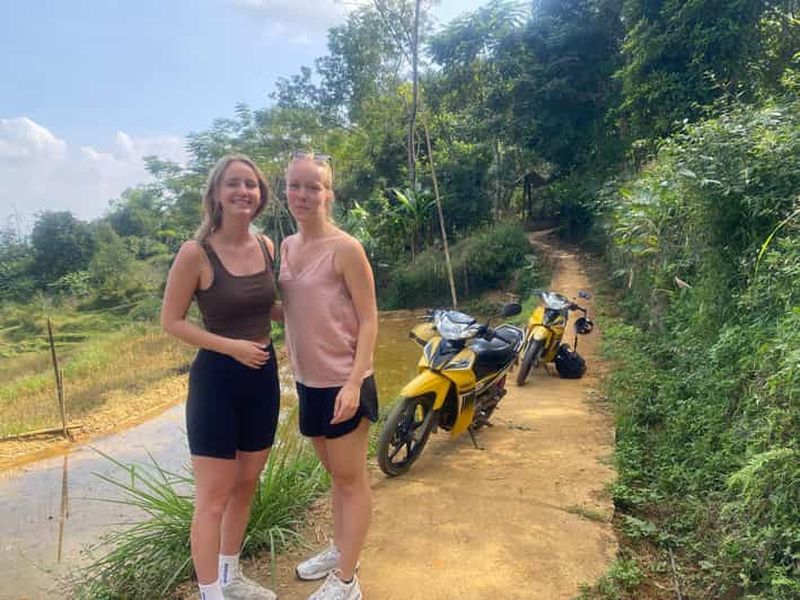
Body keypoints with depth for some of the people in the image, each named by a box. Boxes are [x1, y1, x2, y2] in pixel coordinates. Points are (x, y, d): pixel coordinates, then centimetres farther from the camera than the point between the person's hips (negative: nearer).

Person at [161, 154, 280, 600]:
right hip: (216, 380, -6)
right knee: (213, 497, 3)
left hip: (263, 375, 6)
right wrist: (232, 346, -18)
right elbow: (171, 321, -9)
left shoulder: (268, 246, 2)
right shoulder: (196, 253, -14)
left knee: (246, 486, 19)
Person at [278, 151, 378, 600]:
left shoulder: (345, 249, -15)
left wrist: (354, 384, -20)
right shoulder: (286, 247, 6)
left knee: (352, 479, 8)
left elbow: (369, 321, -15)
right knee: (334, 473, 23)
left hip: (343, 383, -7)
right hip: (308, 381, 7)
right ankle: (340, 550, 42)